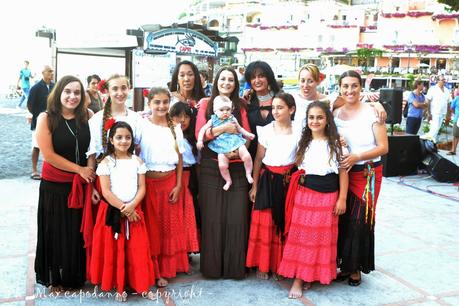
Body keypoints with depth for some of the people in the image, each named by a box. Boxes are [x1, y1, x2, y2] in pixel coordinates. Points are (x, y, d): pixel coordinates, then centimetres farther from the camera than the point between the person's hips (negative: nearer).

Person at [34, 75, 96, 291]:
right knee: (57, 232, 10)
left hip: (82, 184, 3)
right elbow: (49, 155, -14)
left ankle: (76, 275, 33)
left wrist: (90, 173, -8)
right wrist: (79, 169, -13)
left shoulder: (86, 117, 0)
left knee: (79, 231, 12)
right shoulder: (46, 118, -9)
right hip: (54, 185, -3)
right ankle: (55, 278, 30)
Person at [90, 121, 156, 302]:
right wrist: (123, 209, -15)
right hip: (112, 211, -2)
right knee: (114, 249, 4)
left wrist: (131, 206, -16)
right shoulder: (106, 162, -5)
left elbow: (142, 188, 0)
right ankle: (119, 286, 18)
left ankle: (141, 285, 17)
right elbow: (106, 191, -10)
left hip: (134, 210, 2)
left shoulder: (137, 161, 4)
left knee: (138, 249, 4)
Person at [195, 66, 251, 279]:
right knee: (212, 217, 3)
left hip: (236, 168, 1)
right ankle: (212, 266, 16)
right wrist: (224, 128, -15)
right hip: (211, 167, -1)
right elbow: (200, 133, -3)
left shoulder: (240, 106, 9)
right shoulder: (206, 103, 7)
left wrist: (238, 151, -14)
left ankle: (235, 266, 14)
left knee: (236, 217, 0)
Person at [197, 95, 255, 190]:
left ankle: (248, 174, 4)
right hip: (222, 146, 0)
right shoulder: (213, 120, 5)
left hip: (236, 141, 1)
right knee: (222, 165, -14)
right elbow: (203, 130, 7)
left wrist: (248, 134, 10)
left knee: (247, 156, -19)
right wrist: (200, 141, -4)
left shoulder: (232, 119, 9)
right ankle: (228, 181, 11)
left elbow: (240, 129, 22)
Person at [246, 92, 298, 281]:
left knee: (286, 224, 5)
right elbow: (258, 159, 4)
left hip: (289, 181, 1)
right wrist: (254, 186, 4)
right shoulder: (266, 131, -1)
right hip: (268, 180, 0)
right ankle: (263, 265, 17)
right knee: (264, 224, 1)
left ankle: (280, 265, 21)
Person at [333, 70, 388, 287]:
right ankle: (344, 263, 23)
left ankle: (356, 268, 18)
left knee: (360, 220, 0)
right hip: (342, 173, 4)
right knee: (343, 219, 5)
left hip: (368, 174, -3)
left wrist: (357, 157, -20)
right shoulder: (335, 114, 6)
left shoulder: (372, 112, -7)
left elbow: (383, 147, -8)